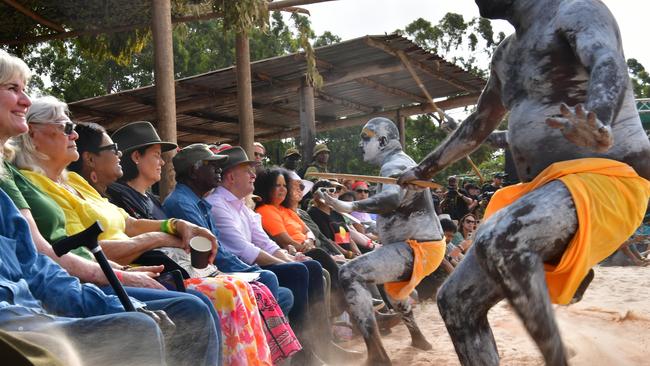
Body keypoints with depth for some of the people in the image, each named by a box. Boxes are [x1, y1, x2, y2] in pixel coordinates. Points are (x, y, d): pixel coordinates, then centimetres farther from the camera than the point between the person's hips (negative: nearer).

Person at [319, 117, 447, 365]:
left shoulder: (394, 165, -15)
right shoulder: (400, 162, 18)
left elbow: (392, 199, -37)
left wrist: (350, 206, -38)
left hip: (417, 248, -11)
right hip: (424, 244, 11)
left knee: (350, 274, -25)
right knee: (392, 279, 40)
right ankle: (417, 336, 50)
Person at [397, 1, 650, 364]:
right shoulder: (507, 55, 19)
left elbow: (609, 64, -28)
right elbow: (478, 125, 33)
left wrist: (599, 124, -49)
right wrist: (424, 170, 39)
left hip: (607, 178, -9)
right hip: (546, 190, 9)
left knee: (499, 241, -36)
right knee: (456, 300, 1)